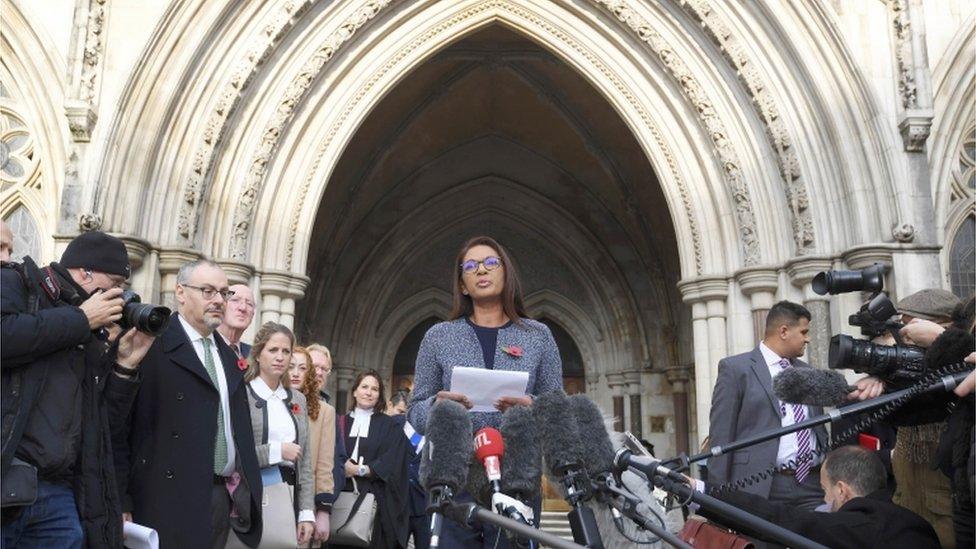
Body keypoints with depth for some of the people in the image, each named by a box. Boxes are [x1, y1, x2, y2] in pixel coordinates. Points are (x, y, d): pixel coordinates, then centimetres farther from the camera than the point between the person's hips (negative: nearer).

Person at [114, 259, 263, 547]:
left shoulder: (228, 355, 15)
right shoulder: (152, 345, -7)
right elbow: (120, 424, -10)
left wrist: (247, 492, 12)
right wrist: (122, 502, -12)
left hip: (228, 496, 6)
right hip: (173, 499, -6)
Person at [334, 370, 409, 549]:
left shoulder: (389, 426, 6)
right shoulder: (341, 423, 12)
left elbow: (390, 464, -5)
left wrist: (360, 470, -12)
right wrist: (343, 468, -14)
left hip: (376, 499, -2)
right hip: (344, 496, 2)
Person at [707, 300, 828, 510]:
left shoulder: (807, 372, 18)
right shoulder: (735, 368, -3)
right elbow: (721, 436, -6)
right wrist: (719, 494, -10)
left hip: (813, 486, 6)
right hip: (761, 488, -5)